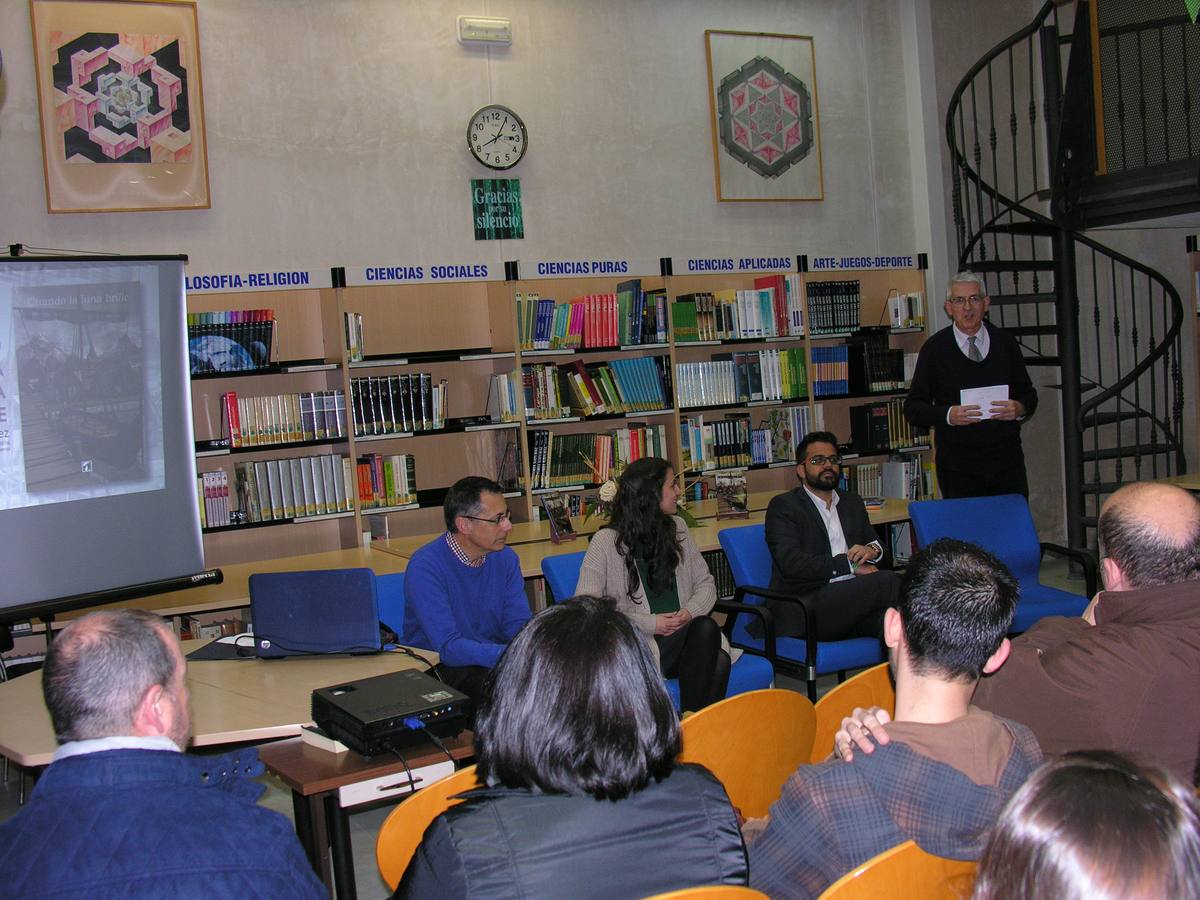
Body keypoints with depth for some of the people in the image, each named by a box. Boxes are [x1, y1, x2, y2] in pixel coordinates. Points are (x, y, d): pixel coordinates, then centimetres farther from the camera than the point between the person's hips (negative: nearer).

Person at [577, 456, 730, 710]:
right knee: (704, 629, -31)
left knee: (718, 661, -30)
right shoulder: (606, 542, -4)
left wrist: (690, 612, -7)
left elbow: (706, 584, 17)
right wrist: (648, 623, -16)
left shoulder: (676, 528, 14)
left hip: (682, 636, 4)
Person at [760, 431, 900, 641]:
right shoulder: (782, 506, 5)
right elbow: (790, 562, -10)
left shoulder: (853, 503, 27)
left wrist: (872, 551, 1)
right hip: (802, 612, -5)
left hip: (849, 602, 6)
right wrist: (849, 565, -11)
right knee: (887, 581, -26)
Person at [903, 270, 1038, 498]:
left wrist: (1019, 408, -8)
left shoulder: (1006, 343, 9)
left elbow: (1029, 394, 15)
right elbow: (913, 407, 0)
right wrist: (948, 415, -18)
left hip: (1007, 462, 3)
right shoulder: (935, 349, 0)